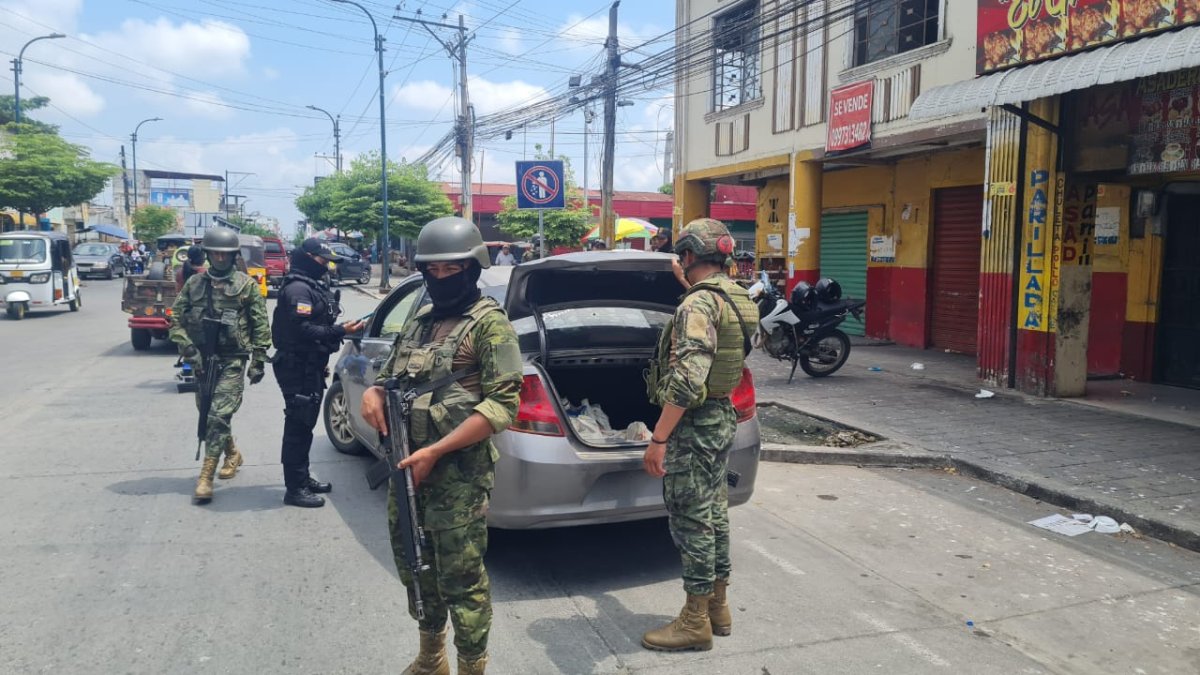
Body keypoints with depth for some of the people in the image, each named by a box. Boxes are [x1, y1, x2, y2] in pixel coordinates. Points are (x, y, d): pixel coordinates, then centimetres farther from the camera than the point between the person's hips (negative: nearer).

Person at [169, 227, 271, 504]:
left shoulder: (247, 284, -2)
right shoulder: (195, 283, 6)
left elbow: (260, 325, -1)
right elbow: (176, 319, 4)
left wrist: (259, 361, -4)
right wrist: (189, 351, -8)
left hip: (232, 360, -5)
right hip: (202, 359, 5)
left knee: (219, 415, -11)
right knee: (207, 413, 15)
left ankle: (206, 476, -9)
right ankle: (232, 454, 38)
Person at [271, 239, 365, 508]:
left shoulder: (313, 286, 18)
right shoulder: (298, 288, -15)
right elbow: (302, 329, -24)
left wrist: (321, 362, 18)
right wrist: (340, 331, -24)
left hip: (310, 367, 10)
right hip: (298, 368, -10)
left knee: (304, 424, 17)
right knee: (298, 426, -6)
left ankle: (302, 478, 28)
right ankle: (295, 488, -1)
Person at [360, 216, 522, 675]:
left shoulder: (489, 324, -9)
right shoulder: (420, 321, 14)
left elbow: (503, 405, -16)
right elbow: (390, 376, 24)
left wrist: (435, 452, -20)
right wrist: (373, 393, -2)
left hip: (458, 473, -8)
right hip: (408, 467, 8)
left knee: (460, 577, 0)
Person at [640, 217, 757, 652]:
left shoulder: (698, 304, -21)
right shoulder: (737, 299, 9)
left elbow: (686, 381, -29)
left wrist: (658, 439, -26)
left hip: (694, 425, -10)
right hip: (723, 416, 10)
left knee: (690, 519, 0)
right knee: (713, 512, 18)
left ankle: (695, 622, 12)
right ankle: (717, 607, 31)